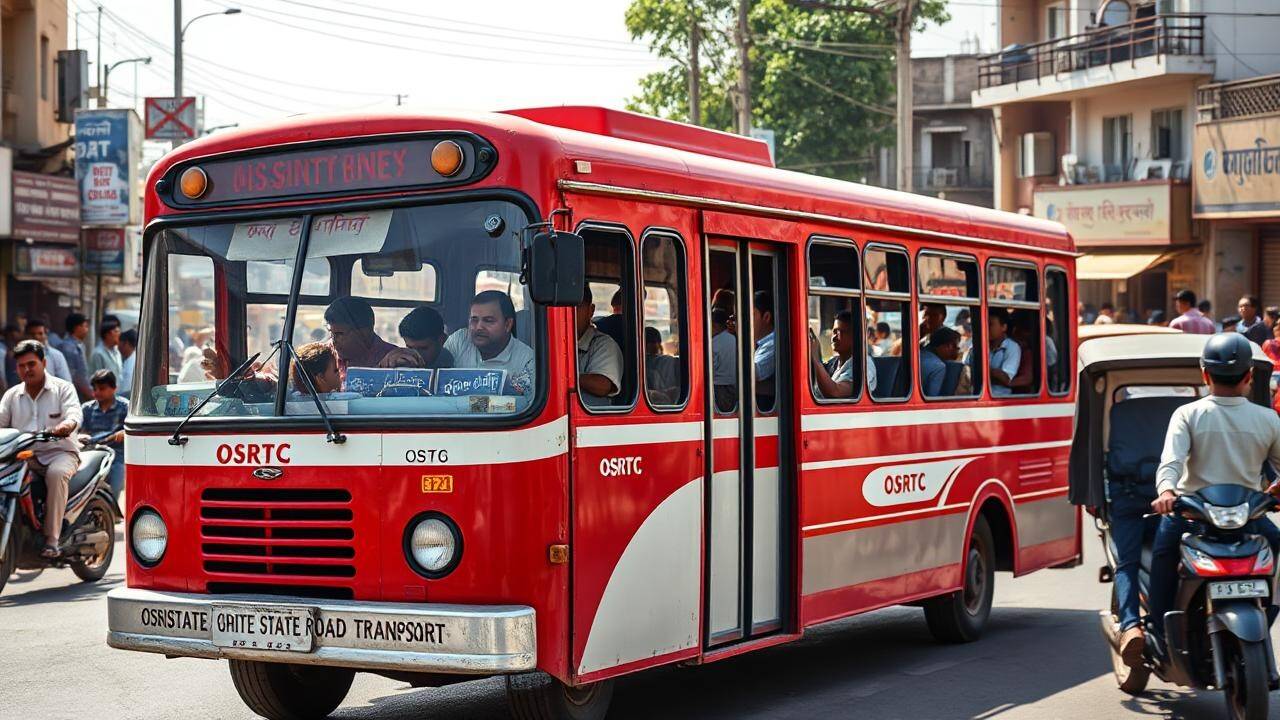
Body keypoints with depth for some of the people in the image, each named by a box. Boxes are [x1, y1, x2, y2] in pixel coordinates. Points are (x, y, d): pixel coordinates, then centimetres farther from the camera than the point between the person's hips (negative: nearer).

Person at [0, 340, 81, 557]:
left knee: (56, 473, -37)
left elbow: (74, 414, -12)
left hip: (59, 451, -4)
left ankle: (52, 539, -34)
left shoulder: (63, 389, 5)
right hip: (23, 455, 4)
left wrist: (67, 425, -37)